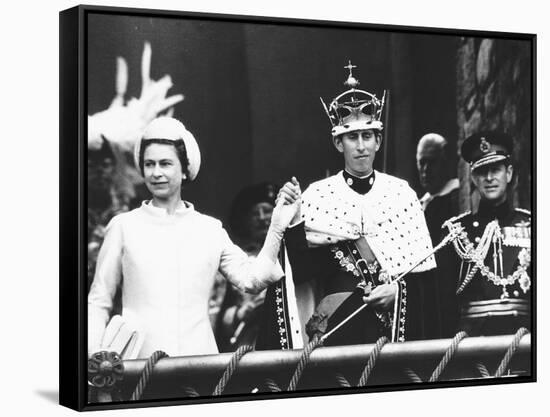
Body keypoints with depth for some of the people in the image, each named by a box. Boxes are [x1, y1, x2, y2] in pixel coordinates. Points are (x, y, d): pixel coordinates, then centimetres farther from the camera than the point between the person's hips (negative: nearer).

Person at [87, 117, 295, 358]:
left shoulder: (211, 230, 10)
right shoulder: (123, 226, 6)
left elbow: (251, 280, 3)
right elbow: (98, 302, 7)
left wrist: (276, 229, -4)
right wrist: (94, 353, -7)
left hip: (198, 357, 2)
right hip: (138, 360, -1)